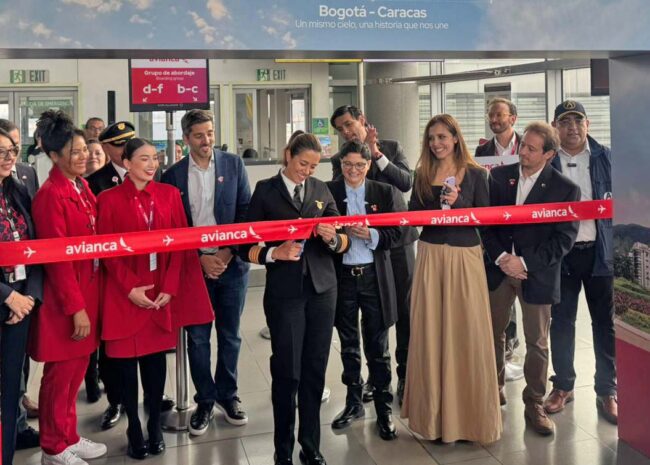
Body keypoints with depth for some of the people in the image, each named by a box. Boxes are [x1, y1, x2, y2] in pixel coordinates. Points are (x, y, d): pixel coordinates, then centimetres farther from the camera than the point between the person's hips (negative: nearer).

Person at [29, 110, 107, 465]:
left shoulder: (82, 187, 9)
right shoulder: (51, 195, -16)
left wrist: (86, 300, 9)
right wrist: (76, 307, -18)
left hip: (87, 290, 8)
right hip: (64, 300, -8)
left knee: (77, 369, 17)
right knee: (60, 373, 5)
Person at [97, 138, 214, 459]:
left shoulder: (169, 194, 6)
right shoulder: (109, 199, -2)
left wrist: (169, 287, -7)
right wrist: (130, 287, -12)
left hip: (162, 291, 2)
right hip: (125, 294, -2)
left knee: (156, 360, 8)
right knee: (127, 363, 5)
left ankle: (155, 427, 19)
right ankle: (134, 431, 16)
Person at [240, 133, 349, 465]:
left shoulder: (321, 190, 10)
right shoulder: (266, 191, 1)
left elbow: (344, 242, 8)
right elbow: (247, 247, -2)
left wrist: (333, 238, -13)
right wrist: (274, 254, -19)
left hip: (322, 289, 3)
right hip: (284, 292, -3)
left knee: (315, 370, 8)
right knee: (287, 372, 1)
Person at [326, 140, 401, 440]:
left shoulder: (383, 192, 3)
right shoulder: (329, 191, 0)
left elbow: (394, 234, 0)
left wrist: (370, 235, -17)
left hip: (374, 276, -1)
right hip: (342, 276, 1)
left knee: (377, 345, 4)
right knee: (349, 344, 14)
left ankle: (384, 408, 15)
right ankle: (353, 402, 29)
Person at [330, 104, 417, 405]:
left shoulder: (392, 148, 4)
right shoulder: (339, 160, 4)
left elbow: (406, 183, -9)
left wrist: (376, 154, -16)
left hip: (398, 236, 0)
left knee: (404, 308, 4)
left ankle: (406, 374, 16)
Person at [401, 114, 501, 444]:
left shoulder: (475, 174, 1)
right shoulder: (422, 174, 8)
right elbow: (413, 215, 5)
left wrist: (457, 203, -17)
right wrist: (438, 208, -12)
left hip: (464, 255, -2)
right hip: (430, 255, 2)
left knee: (467, 331, 2)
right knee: (431, 331, 4)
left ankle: (470, 413, 17)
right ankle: (436, 413, 17)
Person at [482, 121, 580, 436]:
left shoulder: (565, 189, -6)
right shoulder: (498, 176, 1)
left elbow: (565, 238, -9)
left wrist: (525, 262, -15)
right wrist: (501, 257, -12)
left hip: (537, 274, -2)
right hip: (499, 268, 3)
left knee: (537, 344, 6)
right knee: (493, 333, 14)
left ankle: (534, 405, 21)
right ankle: (494, 389, 33)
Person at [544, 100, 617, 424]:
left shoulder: (605, 157, 4)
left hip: (599, 250, 1)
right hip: (560, 251, 0)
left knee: (604, 322, 7)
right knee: (561, 321, 9)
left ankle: (607, 392, 19)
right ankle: (563, 386, 25)